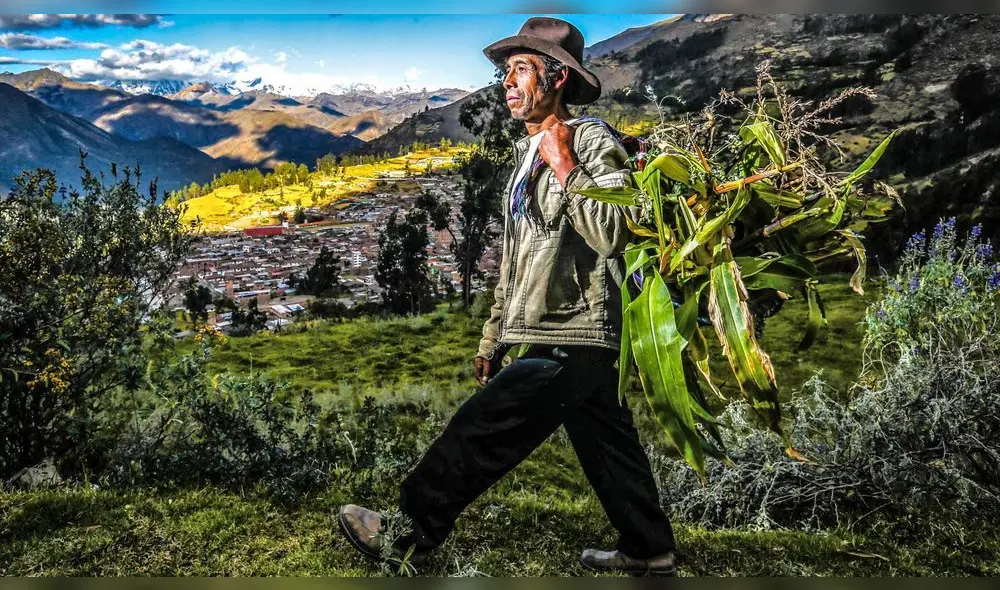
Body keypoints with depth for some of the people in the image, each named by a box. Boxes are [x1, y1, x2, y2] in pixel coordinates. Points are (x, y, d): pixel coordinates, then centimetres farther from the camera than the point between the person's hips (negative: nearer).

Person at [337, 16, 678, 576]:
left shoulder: (594, 143, -9)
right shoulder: (527, 154, 18)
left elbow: (612, 234, -24)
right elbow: (514, 258, 22)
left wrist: (564, 167, -19)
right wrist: (493, 337, 22)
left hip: (569, 340, -9)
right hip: (543, 336, 9)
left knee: (481, 430, -7)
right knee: (610, 449, 16)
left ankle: (409, 534, 5)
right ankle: (650, 550, 30)